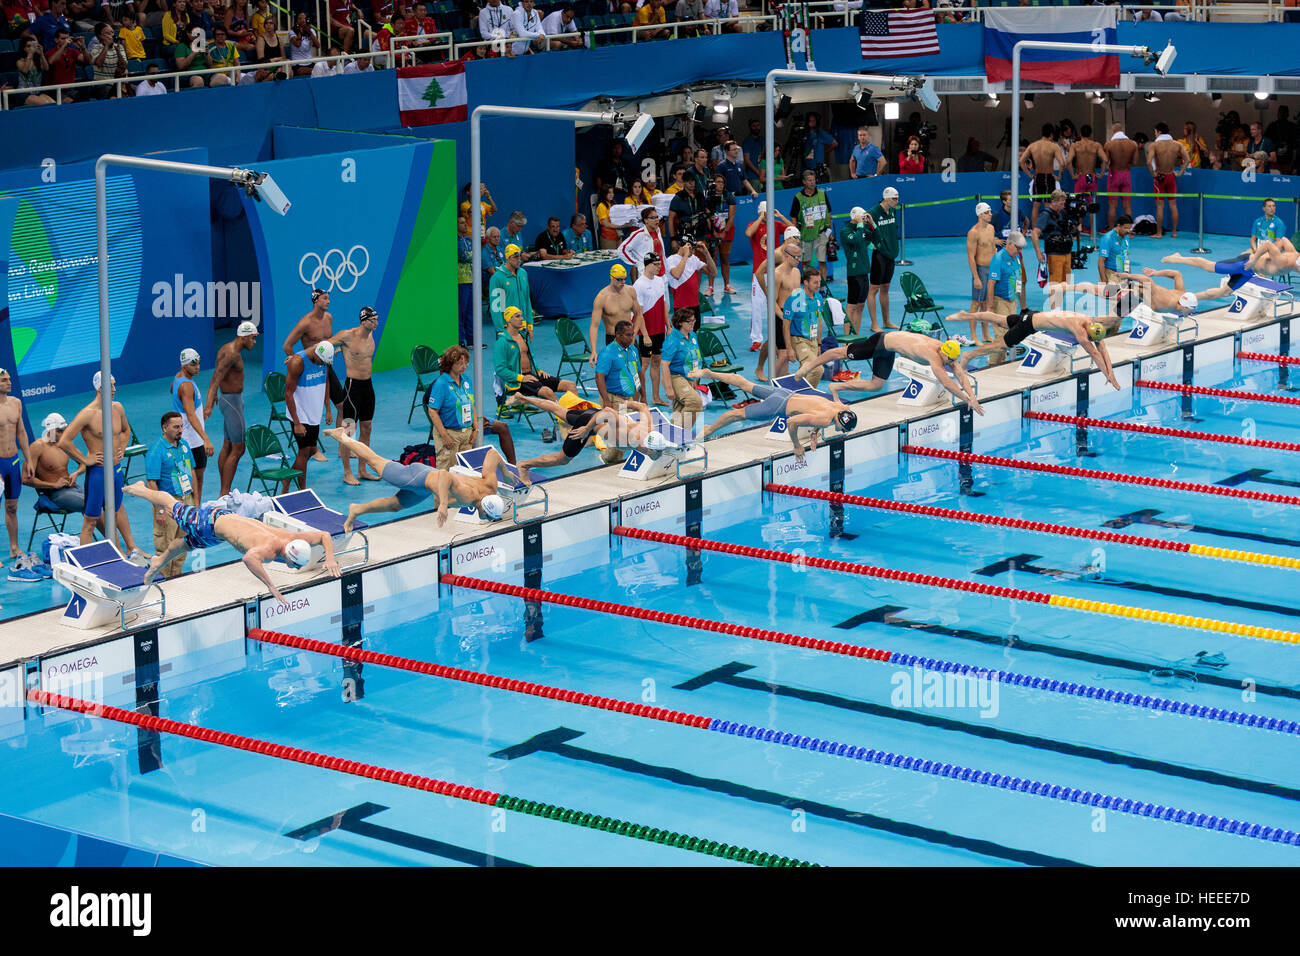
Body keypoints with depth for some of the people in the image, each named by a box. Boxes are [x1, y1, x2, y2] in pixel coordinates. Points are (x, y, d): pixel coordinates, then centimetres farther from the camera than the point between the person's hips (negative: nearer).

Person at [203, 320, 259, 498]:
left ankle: (224, 493, 18)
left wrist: (212, 398, 34)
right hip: (233, 401, -10)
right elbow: (216, 379, -28)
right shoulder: (232, 354, -21)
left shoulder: (227, 349, 11)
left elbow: (216, 376, 22)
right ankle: (224, 494, -8)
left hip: (227, 398, 10)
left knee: (227, 447, 13)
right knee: (238, 449, -8)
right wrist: (208, 406, -35)